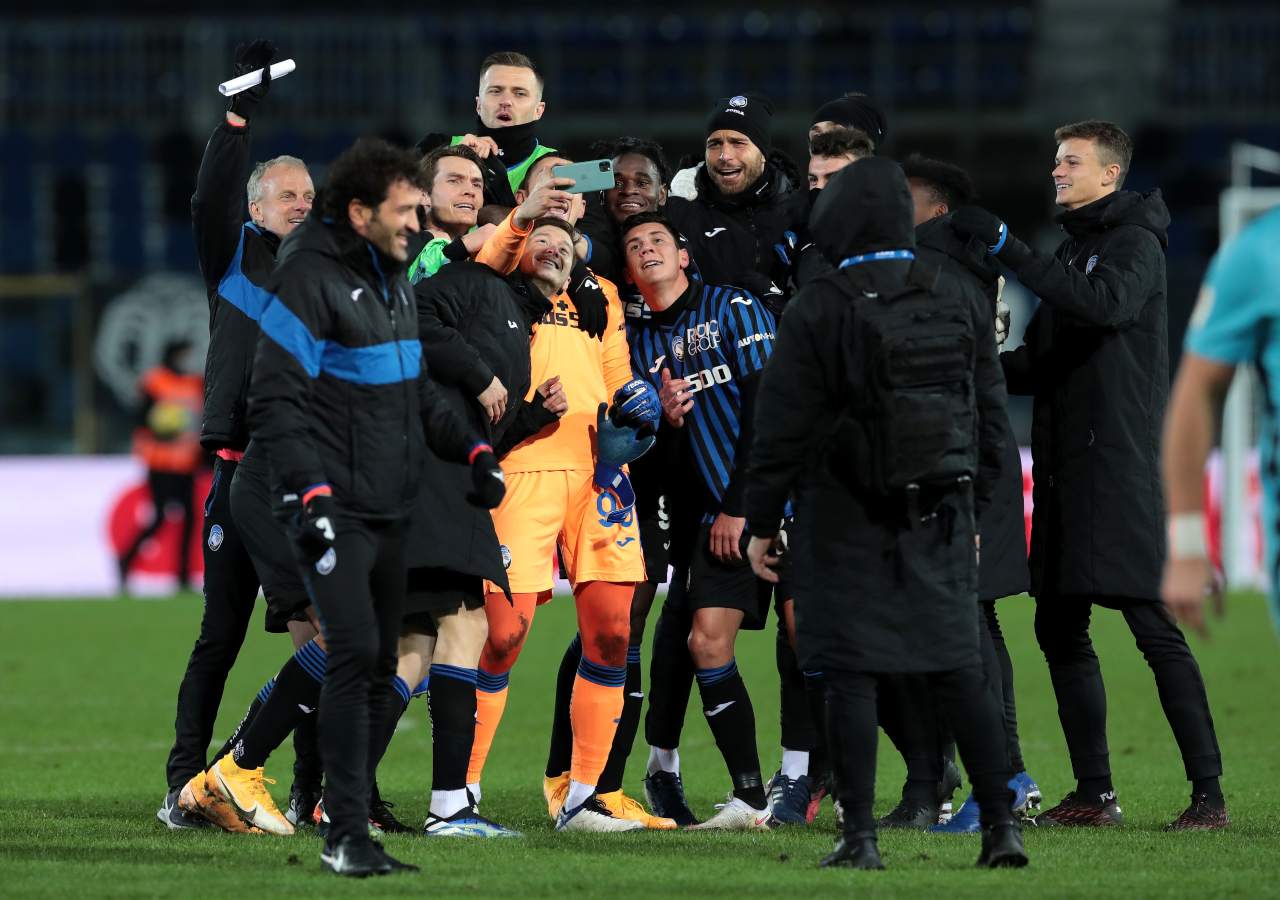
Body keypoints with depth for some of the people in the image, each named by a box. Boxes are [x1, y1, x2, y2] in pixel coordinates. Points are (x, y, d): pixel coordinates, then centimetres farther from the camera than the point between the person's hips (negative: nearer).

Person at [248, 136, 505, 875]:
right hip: (337, 510, -9)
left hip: (391, 510, 9)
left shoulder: (393, 276, 16)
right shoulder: (310, 279, -13)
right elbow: (274, 400, -16)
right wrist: (312, 492, -24)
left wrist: (472, 450, 13)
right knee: (356, 652, -17)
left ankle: (356, 811, 16)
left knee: (379, 667, 9)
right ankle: (347, 835, -15)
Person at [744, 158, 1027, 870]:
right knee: (958, 670, 9)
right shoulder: (962, 303, 4)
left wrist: (762, 524, 0)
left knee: (851, 678, 0)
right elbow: (990, 417, 10)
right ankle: (1002, 825, 4)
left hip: (849, 523, -4)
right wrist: (974, 512, 19)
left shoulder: (819, 311, -10)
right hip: (941, 517, 4)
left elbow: (783, 429, -9)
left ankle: (861, 837, -4)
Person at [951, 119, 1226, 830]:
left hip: (1119, 465, -9)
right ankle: (1094, 792, 13)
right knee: (1059, 627, 7)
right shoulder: (1069, 251, 21)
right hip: (1063, 471, 9)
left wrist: (1006, 248, -27)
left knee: (1153, 624, -11)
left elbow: (1106, 304, -26)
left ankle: (1208, 792, -11)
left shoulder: (1135, 244, -5)